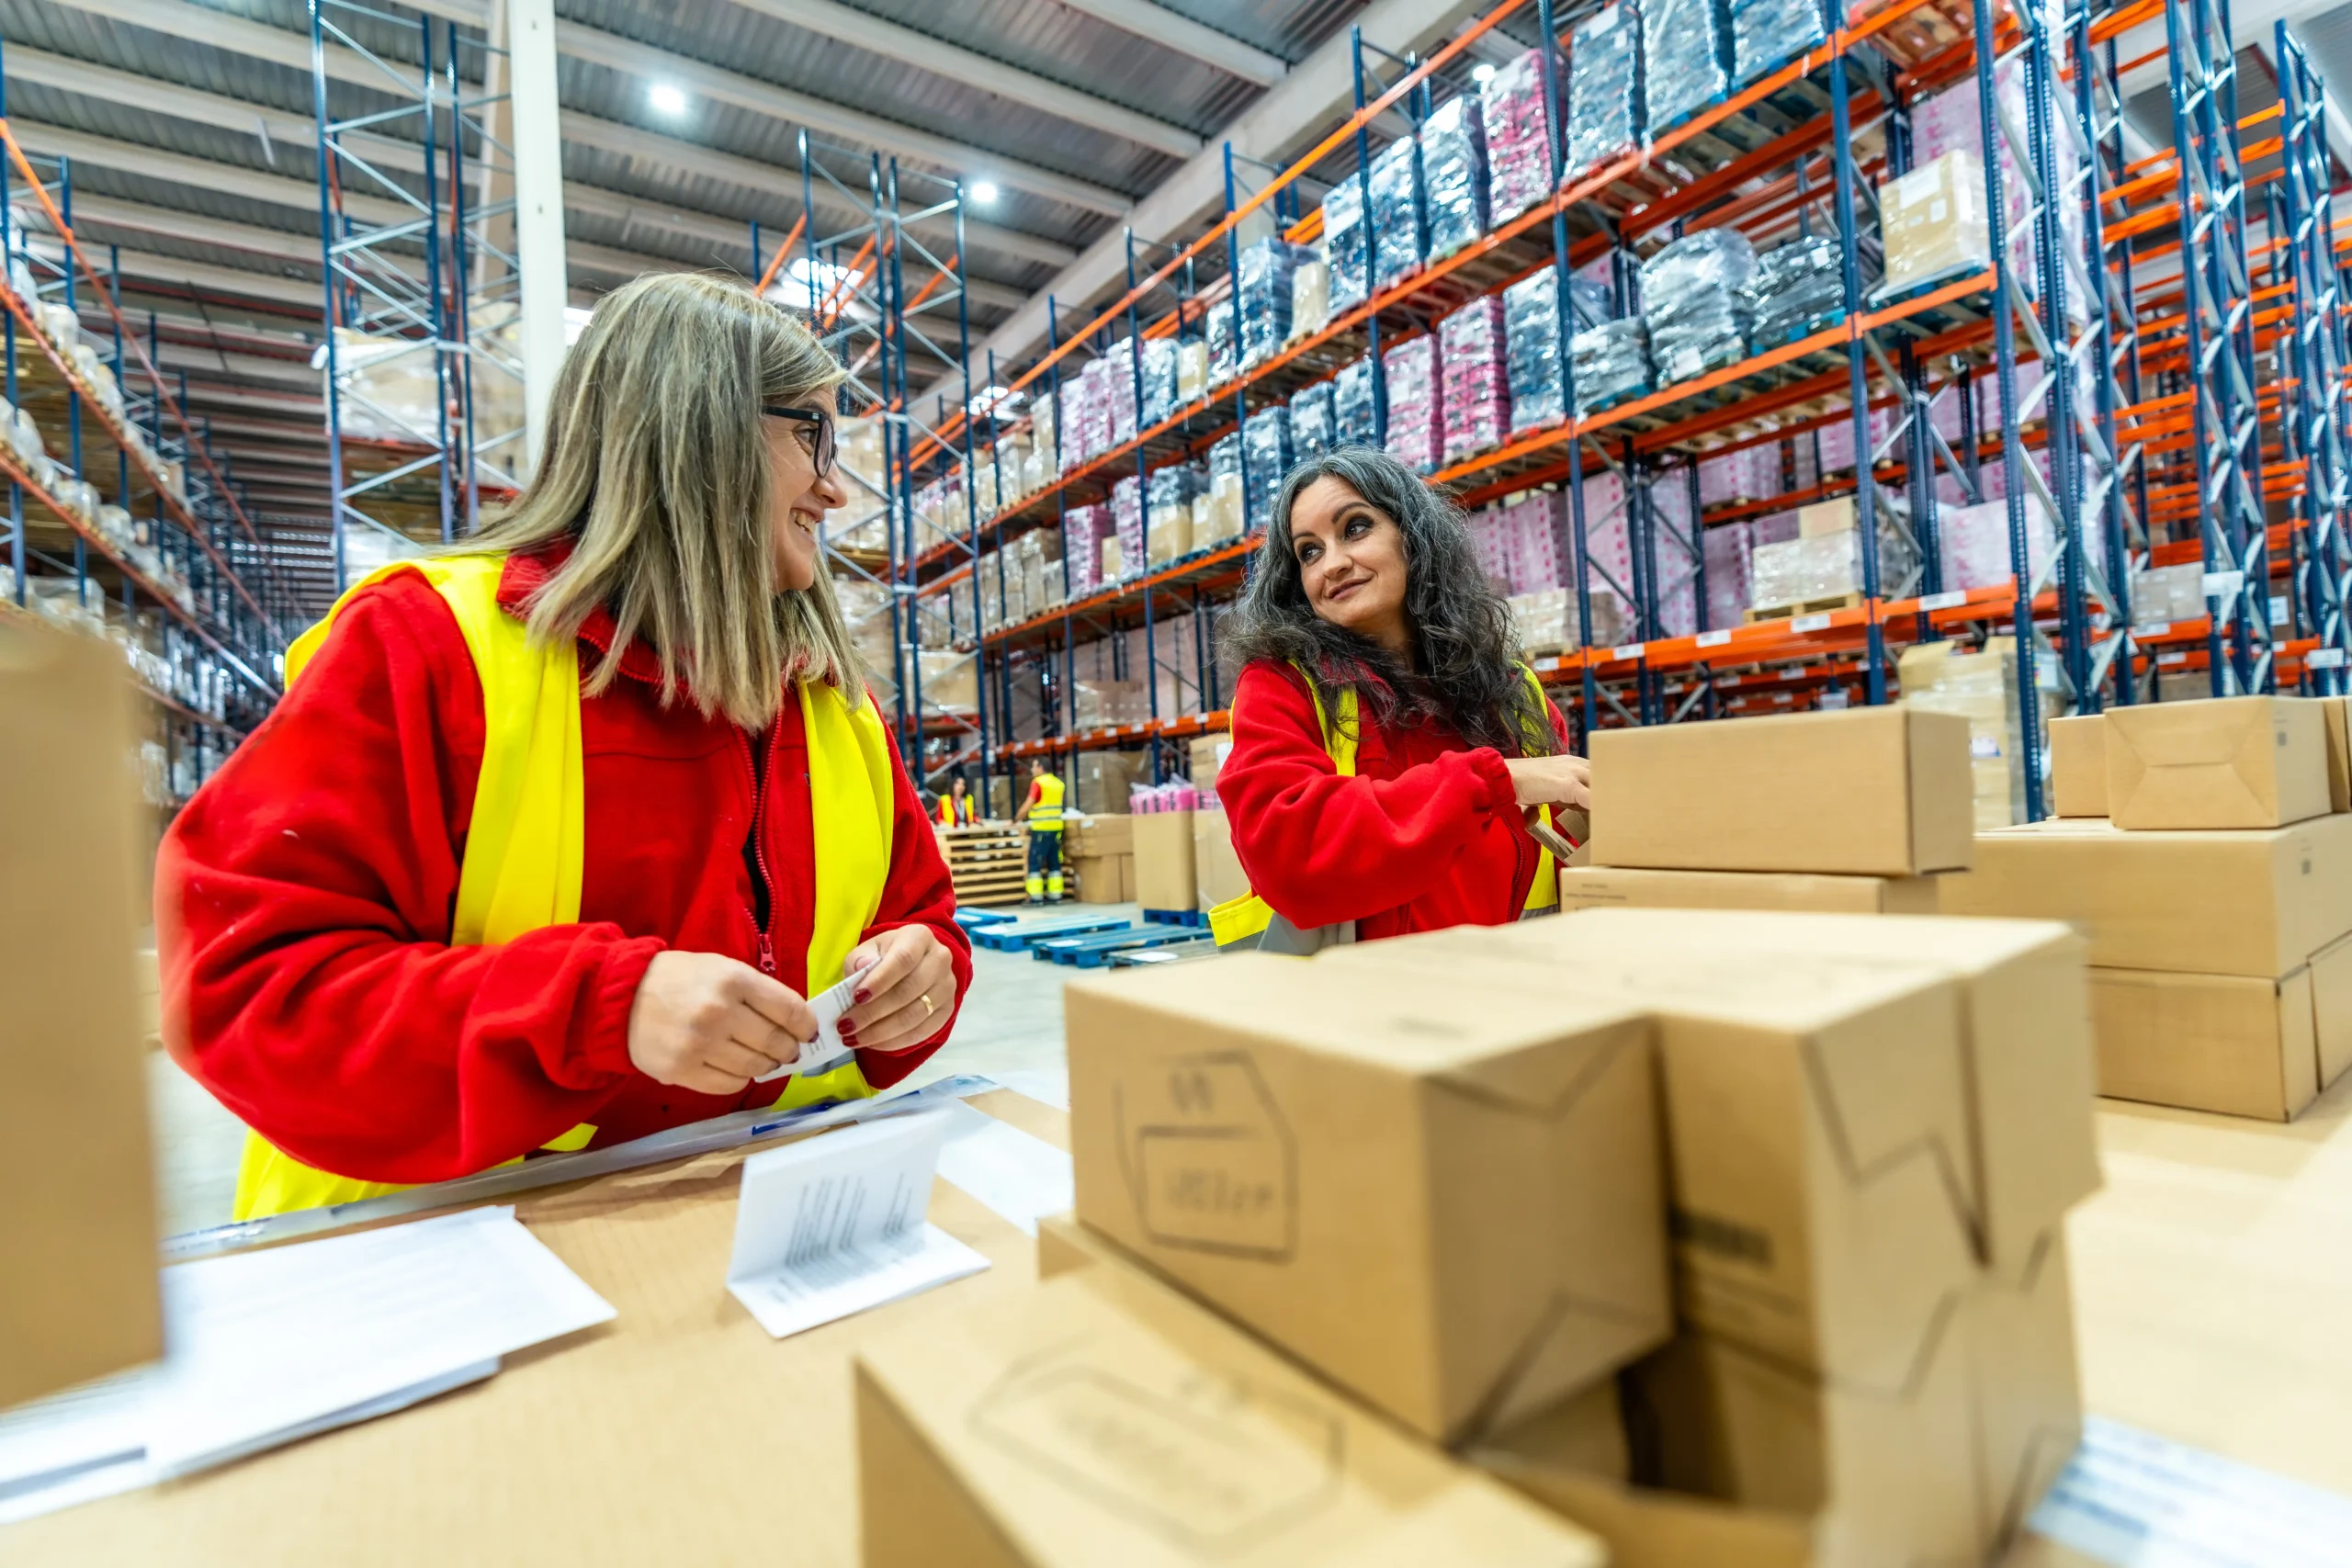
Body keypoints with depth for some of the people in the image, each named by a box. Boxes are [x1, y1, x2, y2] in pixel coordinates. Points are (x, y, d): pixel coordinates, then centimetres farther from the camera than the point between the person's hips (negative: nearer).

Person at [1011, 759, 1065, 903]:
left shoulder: (1038, 782, -8)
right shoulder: (1059, 783, 12)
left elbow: (1028, 804, -11)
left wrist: (1016, 819, 0)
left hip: (1041, 828, -7)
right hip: (1056, 827, 7)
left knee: (1035, 862, -3)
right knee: (1054, 862, 9)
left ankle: (1036, 897, -5)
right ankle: (1055, 895, 9)